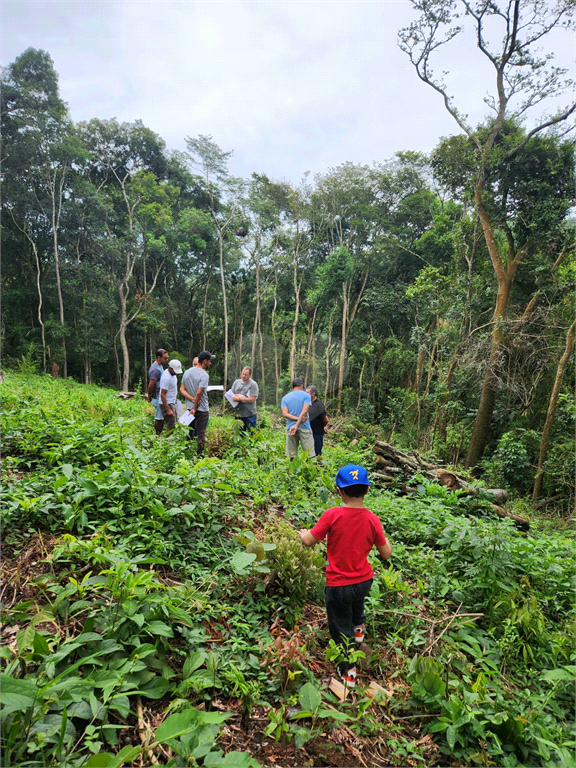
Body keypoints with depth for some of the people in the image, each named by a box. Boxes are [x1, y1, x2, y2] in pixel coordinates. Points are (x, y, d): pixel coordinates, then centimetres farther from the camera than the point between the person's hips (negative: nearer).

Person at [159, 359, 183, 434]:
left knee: (173, 423, 13)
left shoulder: (173, 373, 5)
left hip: (172, 402, 10)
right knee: (171, 426, -9)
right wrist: (168, 410, -25)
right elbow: (162, 395, -24)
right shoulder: (167, 378, -24)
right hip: (167, 403, -10)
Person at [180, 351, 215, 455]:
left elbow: (182, 389, 3)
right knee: (201, 434, 1)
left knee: (189, 432, 19)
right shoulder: (204, 375, -17)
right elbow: (199, 393, -24)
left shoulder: (187, 372, 6)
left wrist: (192, 399, -7)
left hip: (190, 407, 7)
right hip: (202, 409, -7)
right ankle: (200, 454, 6)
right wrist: (195, 408, -15)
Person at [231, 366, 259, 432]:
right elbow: (231, 396, 6)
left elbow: (252, 399, -14)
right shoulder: (236, 382, 10)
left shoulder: (253, 384, -6)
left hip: (249, 415, -5)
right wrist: (240, 397, -11)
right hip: (237, 414, 5)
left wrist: (237, 397, -9)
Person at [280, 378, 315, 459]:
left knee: (291, 456, 6)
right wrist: (297, 425, -14)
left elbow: (285, 414, -3)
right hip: (304, 428, -3)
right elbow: (304, 411, -11)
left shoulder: (285, 398, 10)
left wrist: (298, 418, -9)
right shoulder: (306, 395, 1)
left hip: (290, 427, 3)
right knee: (309, 455, -1)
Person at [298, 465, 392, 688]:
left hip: (338, 585, -4)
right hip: (364, 581, 4)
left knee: (341, 630, 17)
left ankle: (348, 674, 32)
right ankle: (359, 628, 62)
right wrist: (384, 538, 15)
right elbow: (386, 554, -5)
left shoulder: (332, 515, -25)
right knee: (357, 600, 38)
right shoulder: (372, 519, -15)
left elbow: (309, 541, -15)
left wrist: (303, 533, 7)